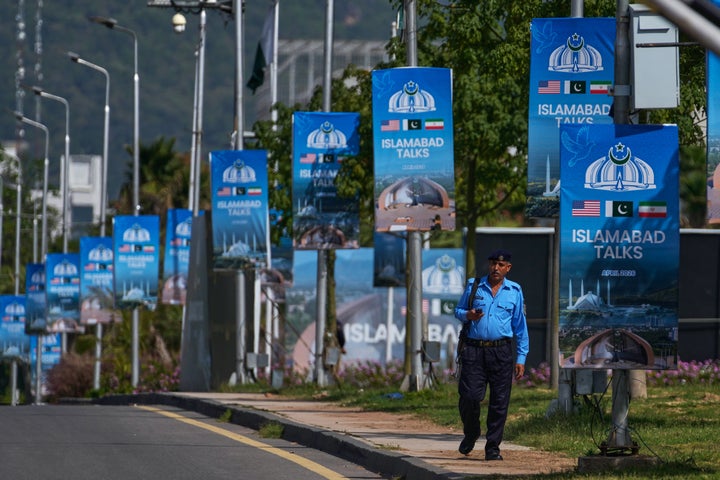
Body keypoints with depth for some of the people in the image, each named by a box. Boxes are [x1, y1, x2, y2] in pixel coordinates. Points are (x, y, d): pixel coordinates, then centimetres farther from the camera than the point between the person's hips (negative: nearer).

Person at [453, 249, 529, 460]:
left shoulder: (514, 291, 9)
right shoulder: (474, 286, 8)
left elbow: (520, 326, 11)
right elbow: (458, 310, 17)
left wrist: (521, 358, 6)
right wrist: (467, 315, -8)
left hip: (501, 352, 0)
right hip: (473, 350, 0)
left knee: (499, 402, -2)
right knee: (469, 397, -7)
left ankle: (493, 447, 7)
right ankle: (471, 434, 21)